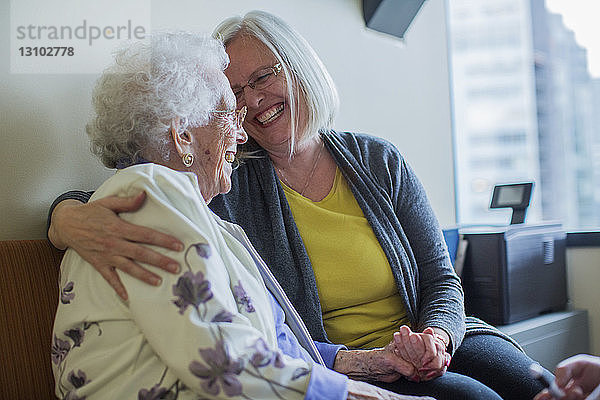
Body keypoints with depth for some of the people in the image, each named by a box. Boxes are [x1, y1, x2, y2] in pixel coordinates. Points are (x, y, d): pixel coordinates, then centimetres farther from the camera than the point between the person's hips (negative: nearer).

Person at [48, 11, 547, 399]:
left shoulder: (379, 161, 4)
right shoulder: (225, 186, -5)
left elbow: (441, 279, 6)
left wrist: (437, 337, -15)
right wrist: (72, 220, -37)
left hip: (437, 342, 4)